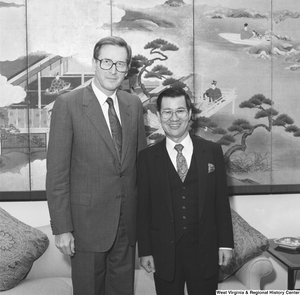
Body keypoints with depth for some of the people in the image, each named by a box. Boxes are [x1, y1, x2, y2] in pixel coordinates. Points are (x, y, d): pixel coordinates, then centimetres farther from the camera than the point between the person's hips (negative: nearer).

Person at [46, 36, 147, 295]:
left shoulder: (134, 104, 5)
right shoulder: (68, 104, -9)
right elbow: (57, 171, -10)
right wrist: (62, 228, -12)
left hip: (128, 222, 4)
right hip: (88, 221, -4)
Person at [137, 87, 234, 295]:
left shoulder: (212, 151, -1)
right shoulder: (147, 157, -2)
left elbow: (221, 200, 2)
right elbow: (143, 207, -1)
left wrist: (226, 244, 1)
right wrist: (145, 251, -1)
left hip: (205, 249, 1)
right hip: (164, 252, 0)